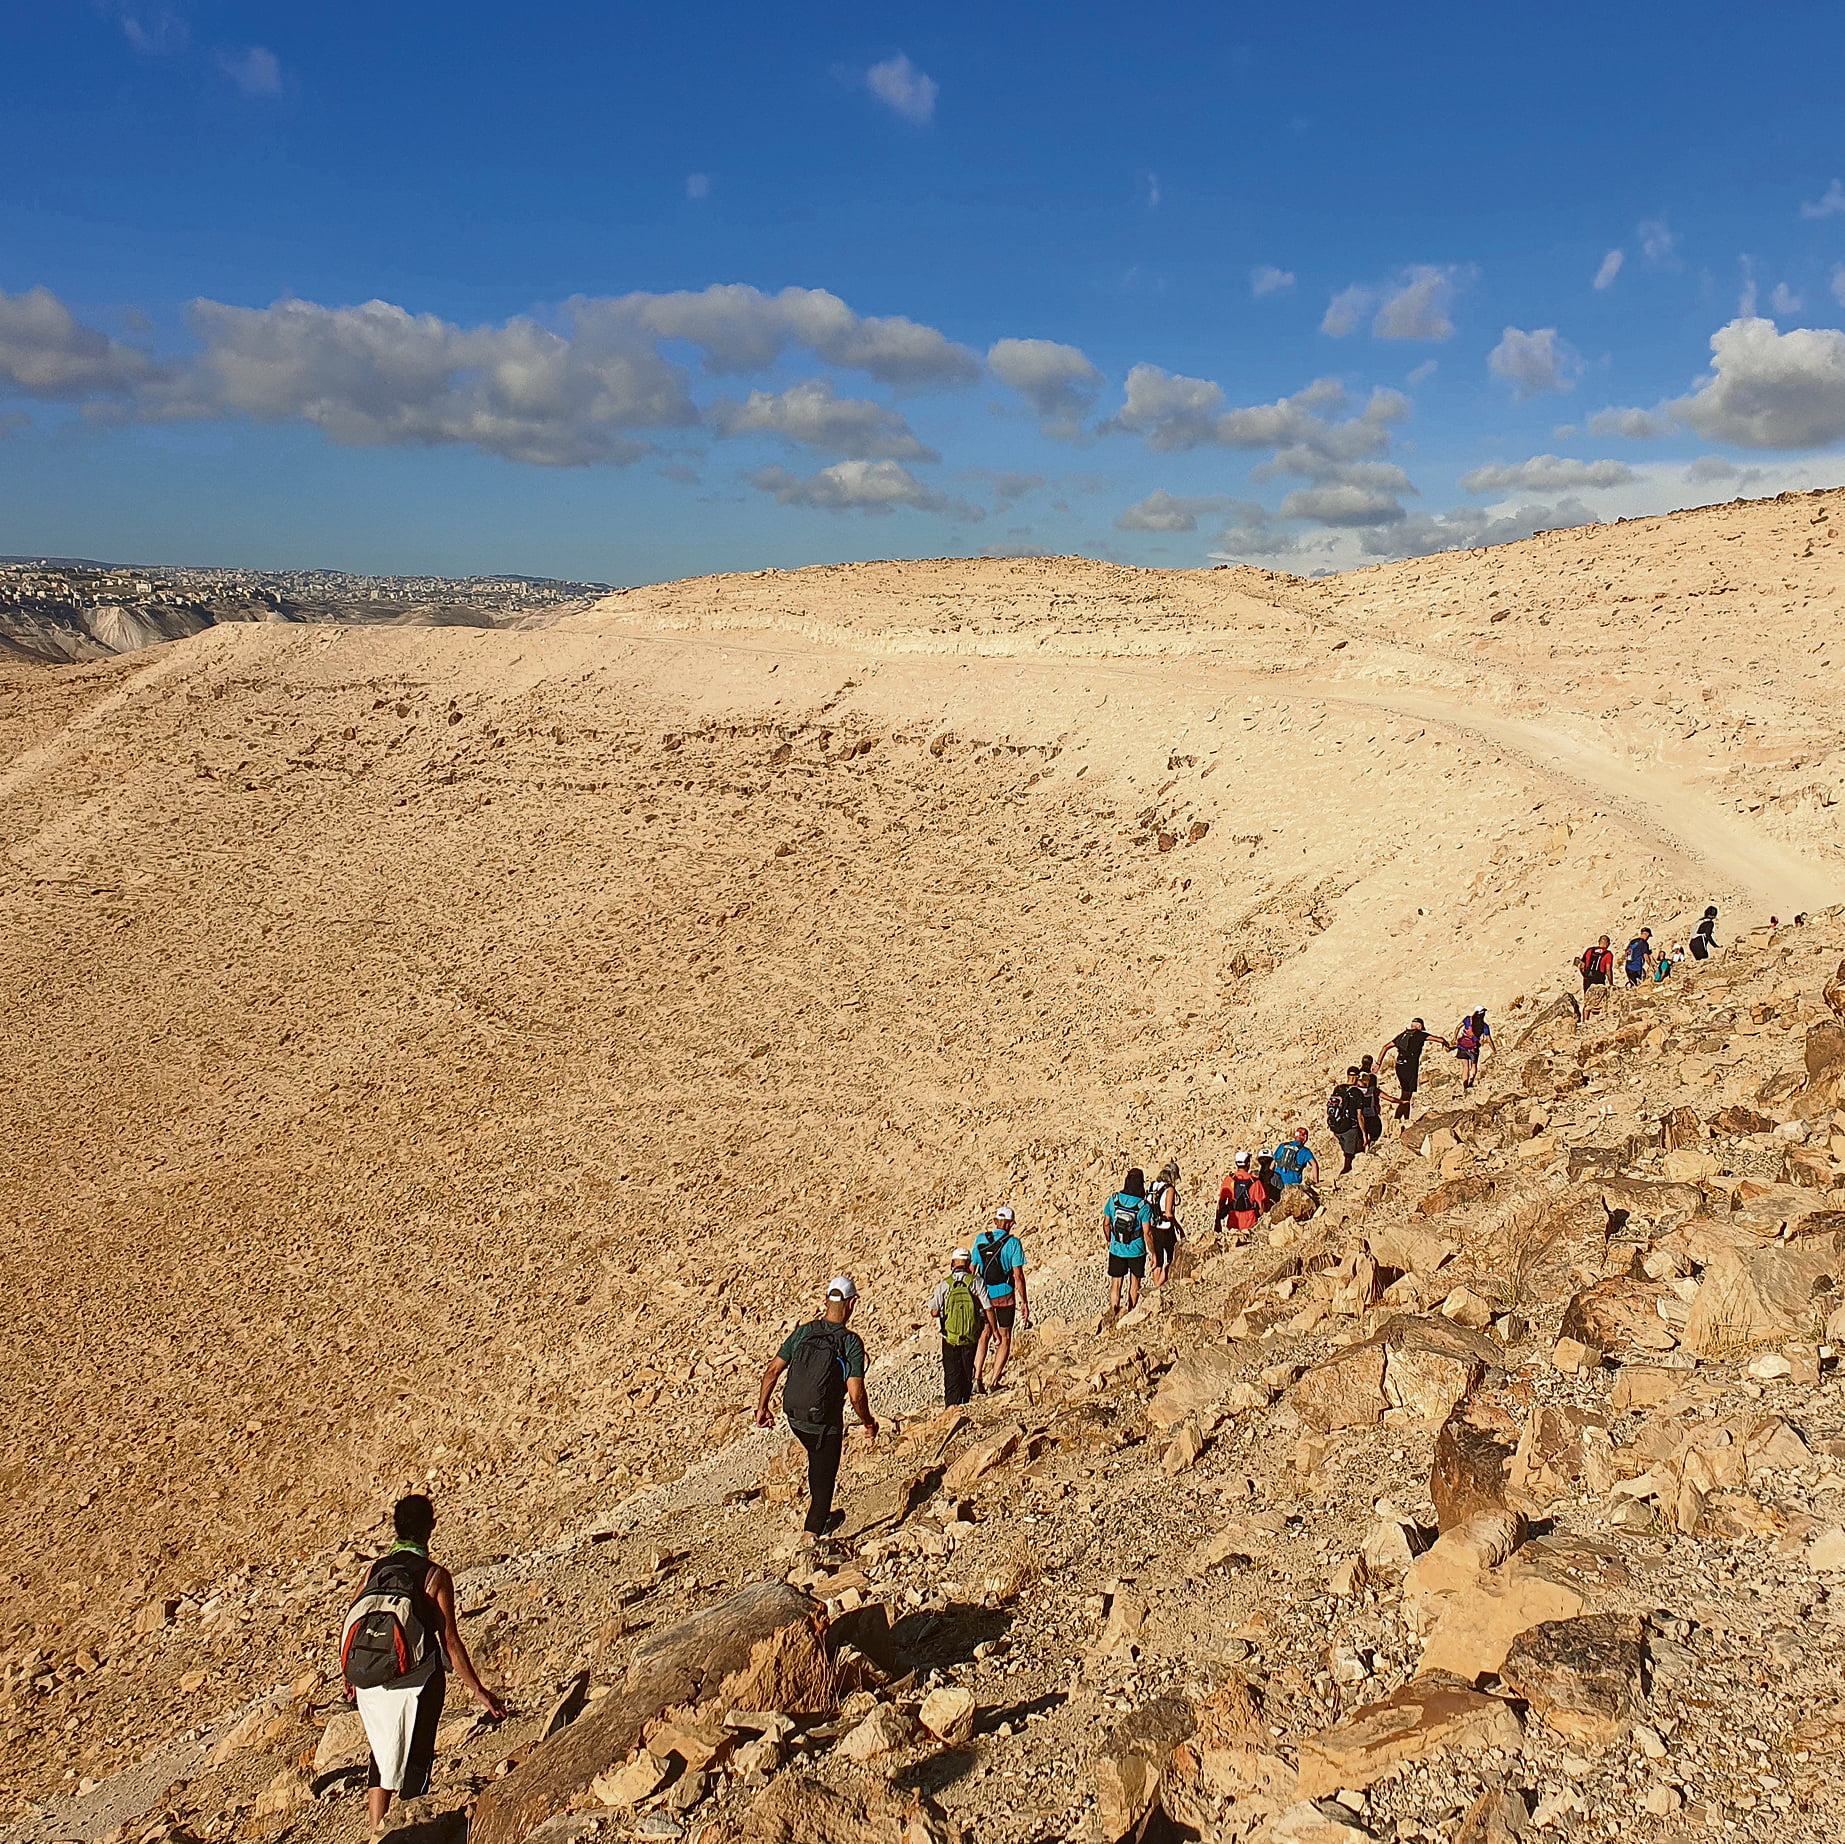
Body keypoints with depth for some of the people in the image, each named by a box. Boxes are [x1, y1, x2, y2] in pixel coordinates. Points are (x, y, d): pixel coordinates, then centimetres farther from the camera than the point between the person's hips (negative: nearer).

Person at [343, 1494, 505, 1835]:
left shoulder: (374, 1570, 2)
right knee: (415, 1762, 9)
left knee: (382, 1757, 22)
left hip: (371, 1686, 4)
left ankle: (376, 1831, 25)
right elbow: (450, 1640, -11)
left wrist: (352, 1679, 25)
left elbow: (350, 1625, 8)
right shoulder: (435, 1576, -11)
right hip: (416, 1684, -4)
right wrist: (479, 1691, -5)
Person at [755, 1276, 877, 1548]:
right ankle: (810, 1536, 20)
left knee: (818, 1461, 33)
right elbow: (855, 1395, -21)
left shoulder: (803, 1332, -5)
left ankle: (819, 1515, 43)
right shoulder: (851, 1342, -17)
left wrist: (762, 1408, 9)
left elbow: (772, 1371, -3)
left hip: (794, 1417, 5)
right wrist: (869, 1423, -4)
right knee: (823, 1479, 14)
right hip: (825, 1423, -5)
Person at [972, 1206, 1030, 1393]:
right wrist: (1024, 1302, -5)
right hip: (1004, 1295, -3)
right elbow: (1018, 1275, -12)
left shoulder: (981, 1239, -1)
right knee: (1005, 1338, 12)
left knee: (984, 1334, 19)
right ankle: (994, 1382, 10)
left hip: (984, 1294, 3)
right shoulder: (1013, 1243, -10)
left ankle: (977, 1379, 7)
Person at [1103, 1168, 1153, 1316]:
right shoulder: (1143, 1206, -19)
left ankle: (1113, 1313, 10)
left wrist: (1109, 1240, 18)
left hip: (1116, 1249, 1)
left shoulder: (1114, 1199, -10)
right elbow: (1147, 1233, -16)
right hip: (1136, 1251, -1)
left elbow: (1106, 1223, 1)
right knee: (1134, 1281, 19)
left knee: (1116, 1283, 12)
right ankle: (1131, 1313, 31)